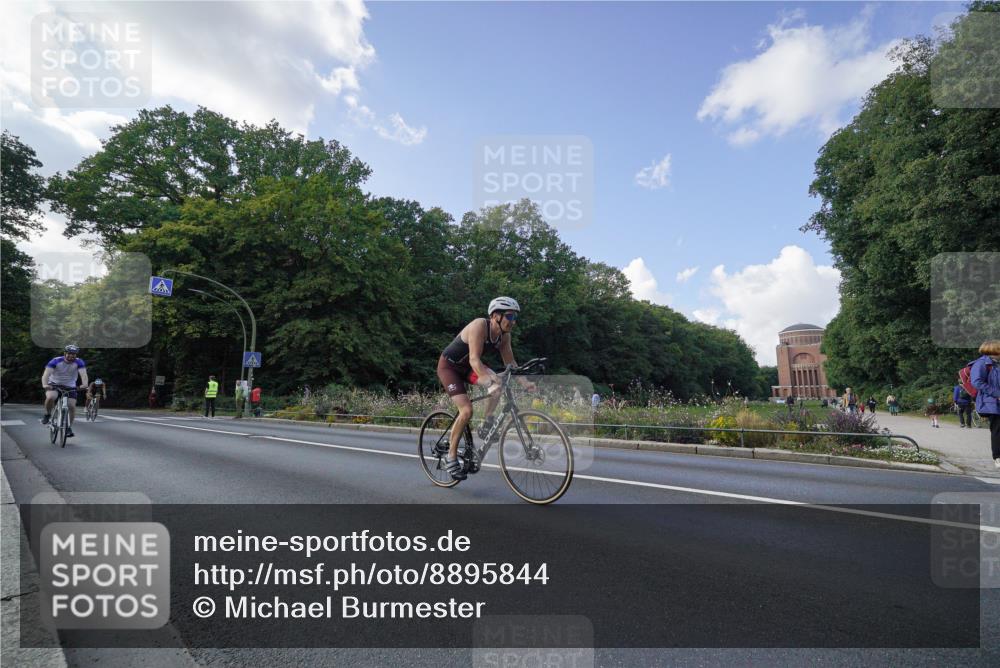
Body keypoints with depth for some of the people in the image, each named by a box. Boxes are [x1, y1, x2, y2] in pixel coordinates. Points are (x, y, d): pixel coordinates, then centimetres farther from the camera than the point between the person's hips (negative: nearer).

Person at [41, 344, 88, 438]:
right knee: (50, 397, -32)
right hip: (54, 384, -1)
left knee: (72, 406, -11)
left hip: (70, 386, 2)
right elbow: (46, 373, -29)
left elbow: (83, 373, -31)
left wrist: (84, 384, -51)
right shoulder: (56, 361, -19)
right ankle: (47, 414, -3)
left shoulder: (79, 362, -16)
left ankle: (69, 427, 6)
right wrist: (44, 384, -48)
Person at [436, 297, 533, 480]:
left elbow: (510, 363, -5)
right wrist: (493, 379, -52)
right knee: (466, 411, -19)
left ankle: (486, 426, -8)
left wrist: (524, 382, -21)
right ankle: (451, 456, -3)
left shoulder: (504, 335, -9)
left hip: (466, 367, 6)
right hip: (448, 366, -6)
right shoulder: (480, 326, -30)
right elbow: (474, 360, -39)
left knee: (497, 382, -23)